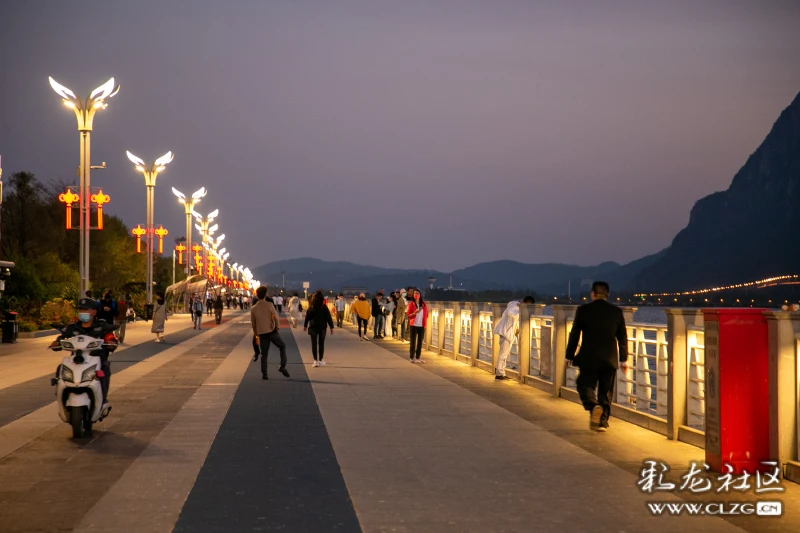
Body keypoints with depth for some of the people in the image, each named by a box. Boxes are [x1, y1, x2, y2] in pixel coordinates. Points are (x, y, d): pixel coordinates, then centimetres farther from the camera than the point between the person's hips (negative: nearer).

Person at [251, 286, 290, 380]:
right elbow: (276, 317, -15)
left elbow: (253, 323, 9)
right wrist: (277, 327, -2)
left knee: (264, 354, 10)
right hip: (272, 331, -3)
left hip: (262, 334, 3)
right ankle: (282, 367, 5)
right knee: (282, 346, 16)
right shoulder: (269, 305, -9)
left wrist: (256, 334, 20)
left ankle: (264, 374, 7)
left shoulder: (253, 308, 2)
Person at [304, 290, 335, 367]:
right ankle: (320, 360, 14)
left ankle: (316, 361, 1)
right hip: (322, 327, 0)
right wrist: (331, 327, 0)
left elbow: (307, 317, 3)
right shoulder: (324, 307, -7)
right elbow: (328, 317, -6)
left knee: (314, 344, 5)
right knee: (321, 344, 10)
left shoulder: (311, 307, -3)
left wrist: (305, 325, 16)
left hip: (313, 327, 0)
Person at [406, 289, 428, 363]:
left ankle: (418, 357, 11)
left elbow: (426, 315, 13)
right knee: (413, 342, -2)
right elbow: (408, 315, -3)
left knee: (420, 342, 5)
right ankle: (412, 358, 1)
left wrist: (425, 323, 3)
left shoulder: (424, 304, 7)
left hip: (421, 326, 3)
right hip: (414, 325, -3)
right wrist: (415, 312, -19)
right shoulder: (411, 304, -1)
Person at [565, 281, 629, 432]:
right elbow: (622, 337, 6)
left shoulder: (583, 310, -3)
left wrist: (569, 356, 10)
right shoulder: (616, 311, 2)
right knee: (606, 391, 12)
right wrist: (623, 359, 15)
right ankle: (602, 422, 14)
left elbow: (574, 335, 0)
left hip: (588, 357, -2)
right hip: (610, 359, 2)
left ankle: (593, 406, -20)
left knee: (585, 384, 9)